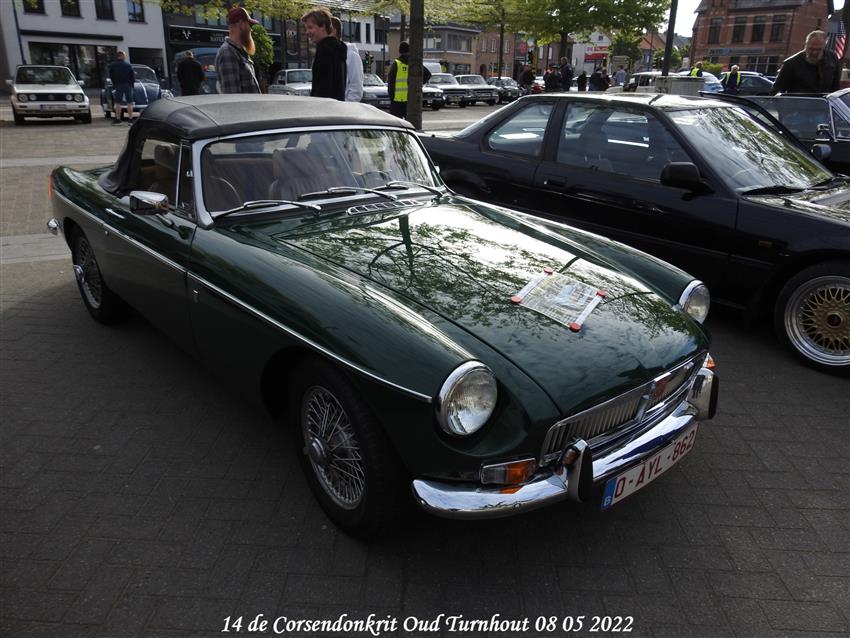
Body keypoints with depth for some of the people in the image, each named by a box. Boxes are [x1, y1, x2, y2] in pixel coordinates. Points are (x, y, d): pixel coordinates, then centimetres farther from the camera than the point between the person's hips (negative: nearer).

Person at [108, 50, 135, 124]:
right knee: (129, 103, 1)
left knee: (118, 103, 3)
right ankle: (130, 119, -3)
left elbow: (111, 76, 4)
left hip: (118, 85, 0)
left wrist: (115, 83, 16)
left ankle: (118, 119, 1)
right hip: (128, 85, 0)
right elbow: (133, 76, -1)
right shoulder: (128, 65, -2)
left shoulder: (112, 65, 1)